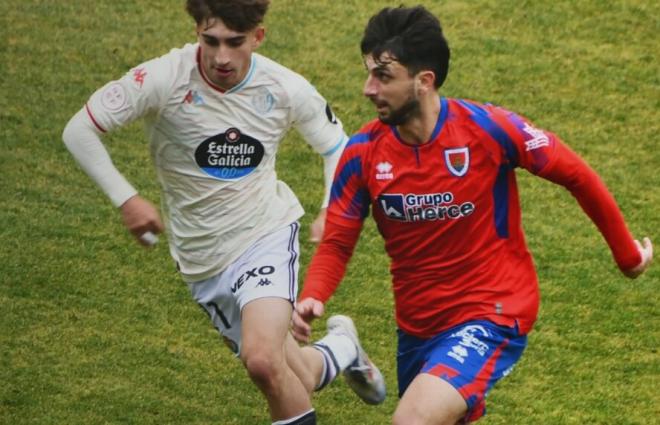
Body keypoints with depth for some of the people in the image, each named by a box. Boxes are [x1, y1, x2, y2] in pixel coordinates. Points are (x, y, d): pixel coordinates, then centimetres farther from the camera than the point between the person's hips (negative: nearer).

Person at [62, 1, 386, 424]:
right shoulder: (164, 80, -17)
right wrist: (126, 199, -17)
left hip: (267, 234, -1)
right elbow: (80, 131, -11)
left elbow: (335, 143, 9)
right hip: (203, 260, 1)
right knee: (293, 384, 7)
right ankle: (341, 349, 41)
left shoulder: (286, 88, -10)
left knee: (262, 359, -29)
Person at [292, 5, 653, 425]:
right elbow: (337, 243, -2)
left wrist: (626, 252, 4)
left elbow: (576, 176, -6)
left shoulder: (488, 128, -18)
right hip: (416, 325, 6)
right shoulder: (363, 153, -9)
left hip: (491, 315, -6)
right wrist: (312, 298, -23)